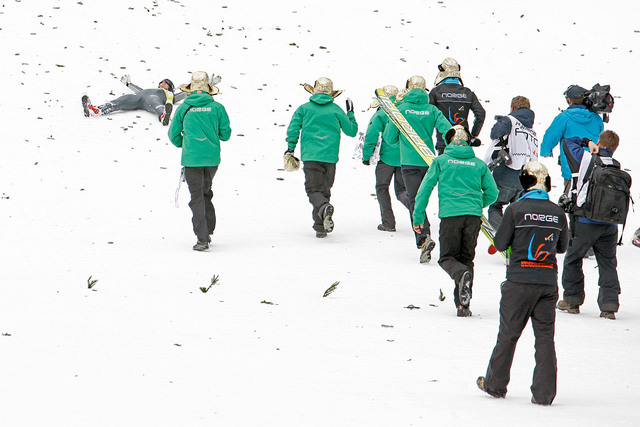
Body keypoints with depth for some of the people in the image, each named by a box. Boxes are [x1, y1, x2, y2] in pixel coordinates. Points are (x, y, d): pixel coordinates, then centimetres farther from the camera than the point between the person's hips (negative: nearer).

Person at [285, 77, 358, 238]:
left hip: (310, 156, -2)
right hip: (330, 157, 2)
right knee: (324, 189, 13)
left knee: (314, 190, -5)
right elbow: (351, 131, 15)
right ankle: (320, 227, 12)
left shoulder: (304, 108, 6)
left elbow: (293, 128, -2)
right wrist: (350, 114, 31)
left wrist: (290, 148, 8)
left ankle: (325, 208, -37)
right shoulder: (336, 110, 8)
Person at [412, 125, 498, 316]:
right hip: (473, 214, 2)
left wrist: (418, 216, 10)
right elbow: (492, 193, 14)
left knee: (447, 257, 7)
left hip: (450, 214, -2)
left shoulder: (441, 161, 8)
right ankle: (463, 305, 3)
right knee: (466, 257, 12)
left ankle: (462, 274, -30)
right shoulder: (479, 164, 14)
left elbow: (425, 189, 4)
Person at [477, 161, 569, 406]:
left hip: (519, 281, -2)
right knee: (545, 336, 7)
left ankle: (495, 385, 20)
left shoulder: (516, 210, -9)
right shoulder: (558, 213, 1)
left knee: (508, 334, 10)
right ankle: (544, 393, 2)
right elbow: (562, 247, 12)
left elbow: (500, 244, -3)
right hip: (548, 281, 2)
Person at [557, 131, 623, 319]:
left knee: (573, 259, 13)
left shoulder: (586, 159, -5)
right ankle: (609, 305, 2)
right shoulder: (617, 167, 3)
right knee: (608, 263, 10)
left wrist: (587, 143, 9)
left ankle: (572, 300, 18)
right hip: (610, 224, 3)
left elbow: (567, 143, 8)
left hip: (586, 222, -3)